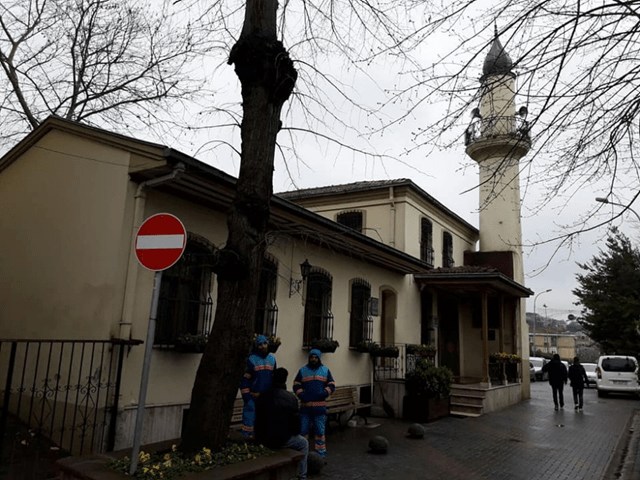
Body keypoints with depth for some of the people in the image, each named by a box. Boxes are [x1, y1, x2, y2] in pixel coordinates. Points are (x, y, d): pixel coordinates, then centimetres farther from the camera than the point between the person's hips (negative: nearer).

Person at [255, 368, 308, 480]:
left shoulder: (263, 397, 0)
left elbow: (258, 419, 8)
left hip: (263, 440, 5)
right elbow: (296, 419, -5)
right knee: (304, 443, 24)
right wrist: (295, 433, 16)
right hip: (282, 440, -5)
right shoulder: (291, 398, -11)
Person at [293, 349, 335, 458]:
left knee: (320, 431, 6)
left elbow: (331, 385, 8)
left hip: (320, 407, 0)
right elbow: (296, 385, 7)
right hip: (305, 406, 0)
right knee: (303, 431, 2)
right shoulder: (302, 370, 9)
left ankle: (320, 454, 17)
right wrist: (301, 395, -10)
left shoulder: (326, 370, 9)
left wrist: (324, 394, -9)